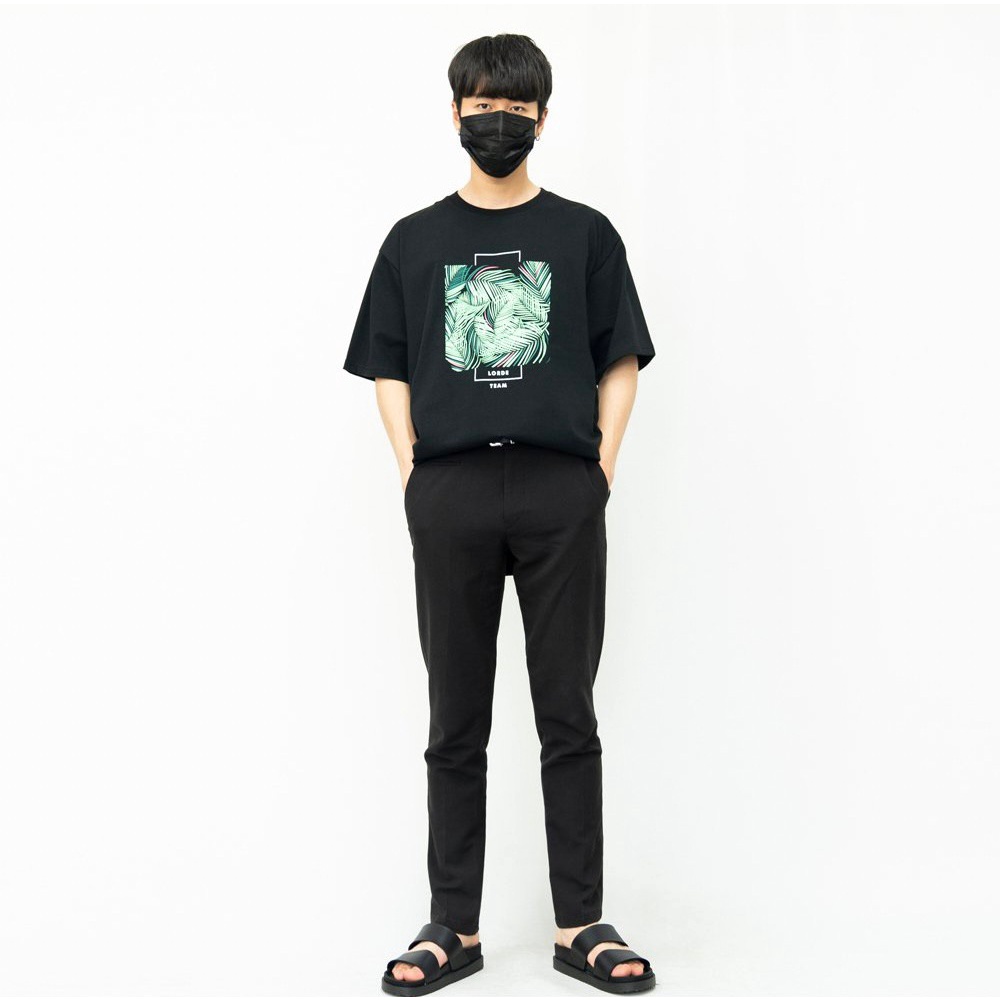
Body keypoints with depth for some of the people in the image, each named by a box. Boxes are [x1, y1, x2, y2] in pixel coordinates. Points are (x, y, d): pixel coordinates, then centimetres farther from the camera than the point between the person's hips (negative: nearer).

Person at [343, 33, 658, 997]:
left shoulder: (585, 234, 11)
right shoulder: (415, 241, 13)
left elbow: (620, 360, 10)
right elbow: (389, 369, 12)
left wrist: (603, 465, -1)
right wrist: (412, 472, 0)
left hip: (562, 493, -1)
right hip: (449, 495, 1)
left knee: (569, 718, 3)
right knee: (456, 724, 6)